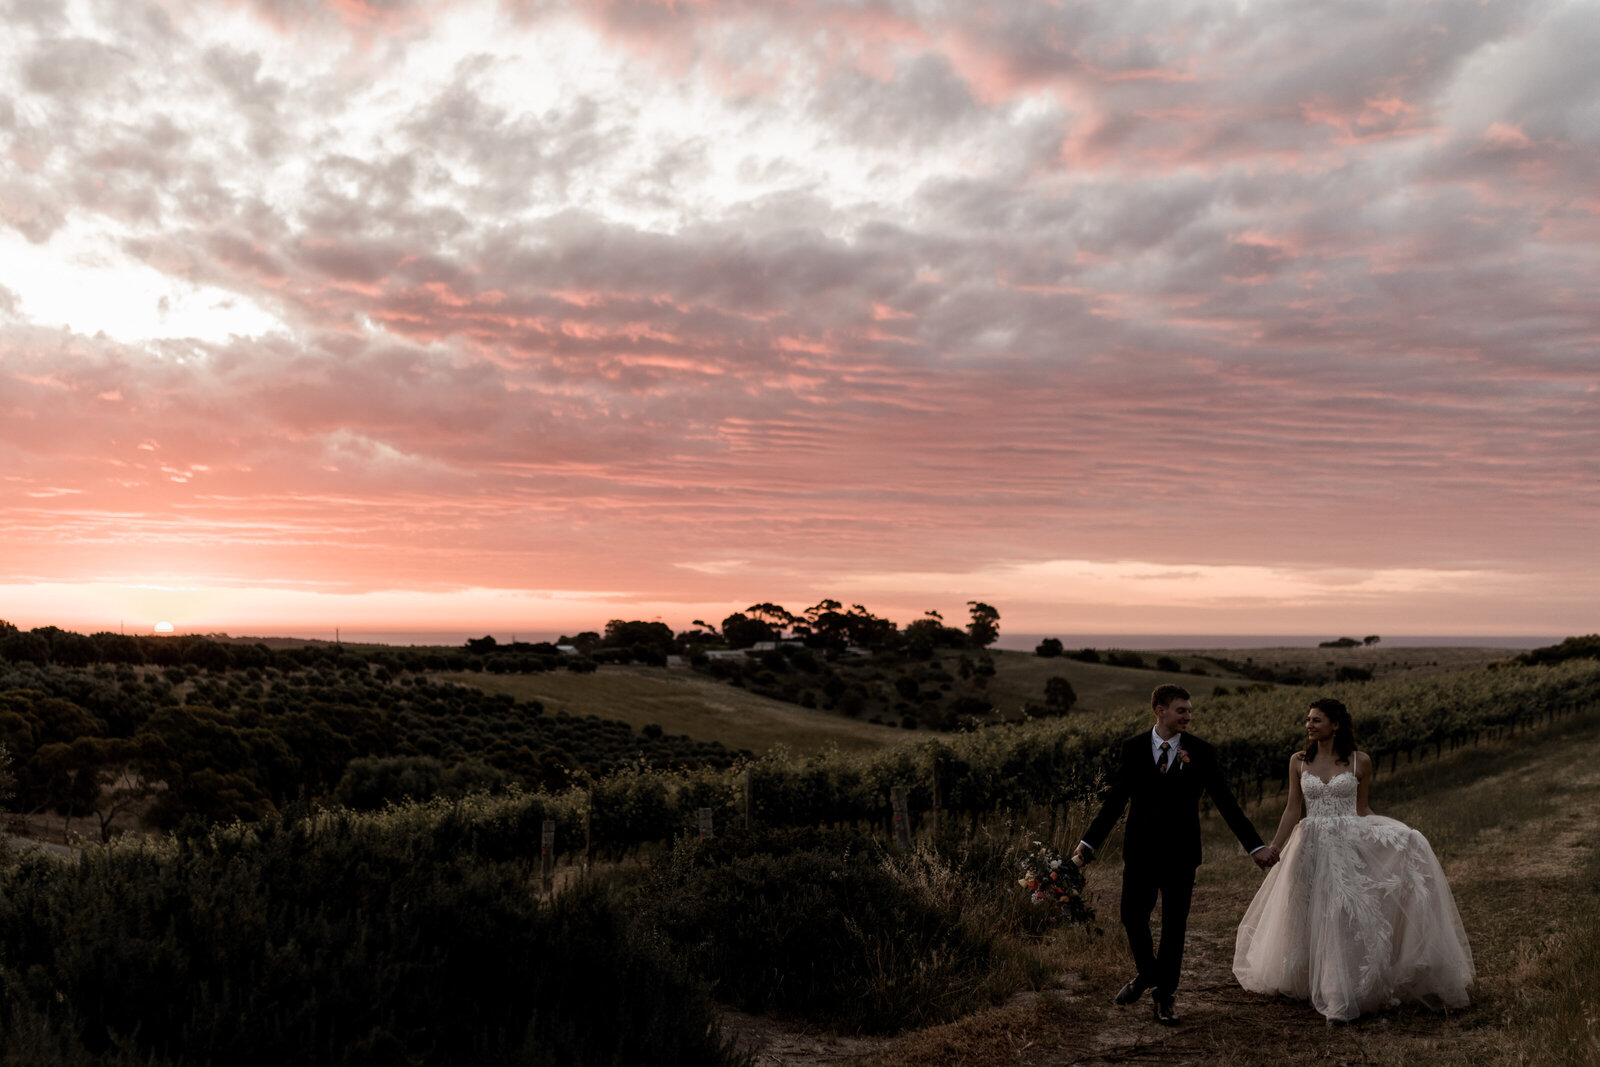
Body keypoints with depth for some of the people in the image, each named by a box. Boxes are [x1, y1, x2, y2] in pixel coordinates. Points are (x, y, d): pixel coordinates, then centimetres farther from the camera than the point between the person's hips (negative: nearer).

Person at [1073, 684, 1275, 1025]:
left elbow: (1225, 802, -1)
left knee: (1174, 926, 7)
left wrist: (1256, 845, -5)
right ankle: (1147, 973, 36)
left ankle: (1164, 996, 24)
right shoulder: (1133, 748, -2)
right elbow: (1116, 799, 2)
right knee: (1132, 918, 7)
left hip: (1180, 854, -1)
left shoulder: (1201, 753, -4)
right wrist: (1089, 842, -2)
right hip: (1140, 850, 1)